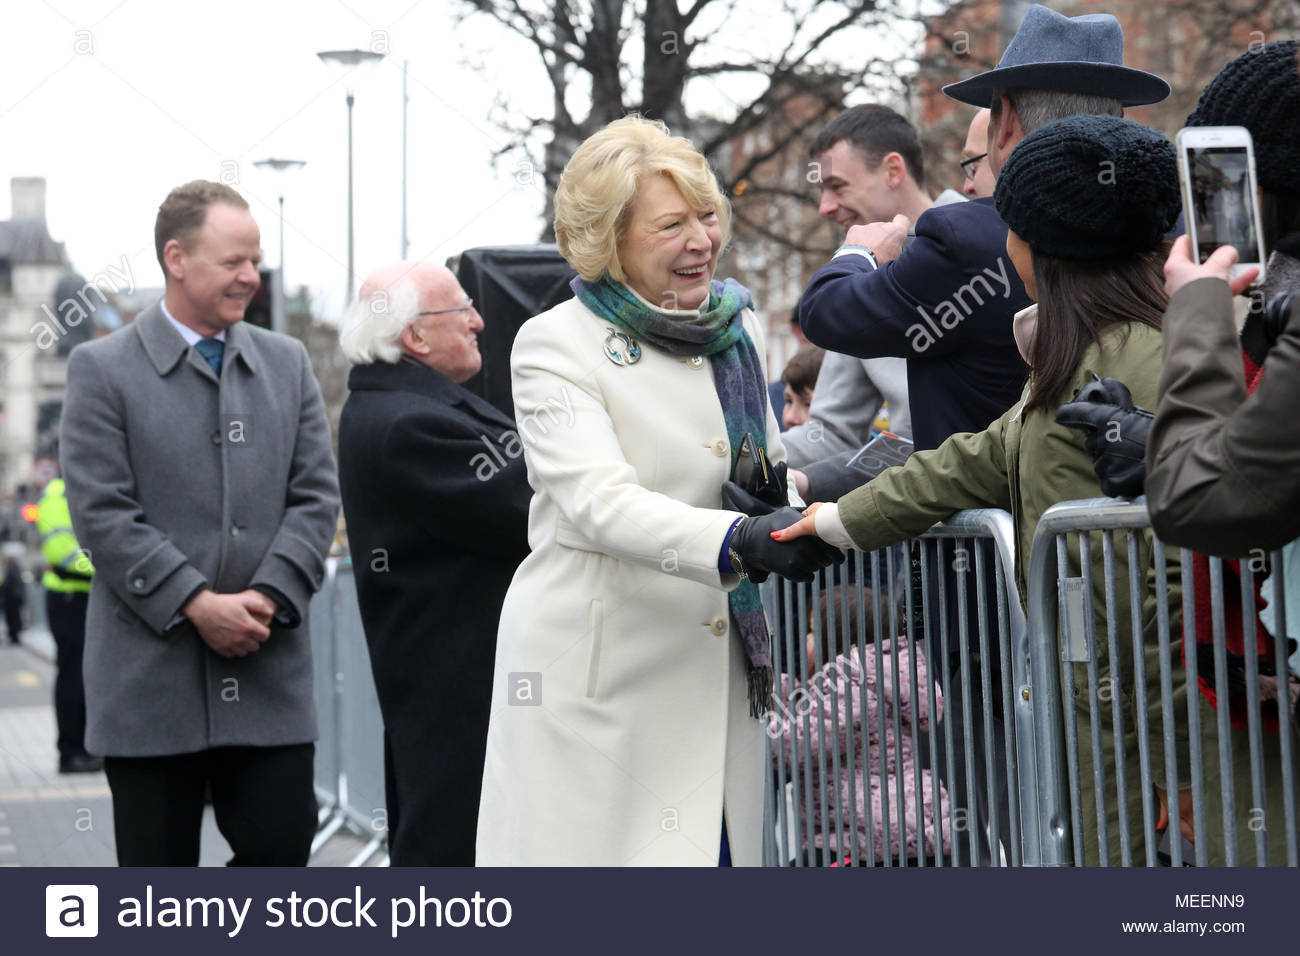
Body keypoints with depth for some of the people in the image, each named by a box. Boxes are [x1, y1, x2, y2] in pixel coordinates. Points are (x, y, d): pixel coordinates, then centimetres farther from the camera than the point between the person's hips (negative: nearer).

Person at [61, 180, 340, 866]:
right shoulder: (102, 368, -1)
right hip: (151, 675, -3)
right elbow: (101, 513, -8)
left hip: (268, 672, 3)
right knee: (158, 868, 5)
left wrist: (268, 597, -9)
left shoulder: (286, 363, 11)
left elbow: (316, 496, 6)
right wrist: (195, 605, -15)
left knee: (282, 845, 0)